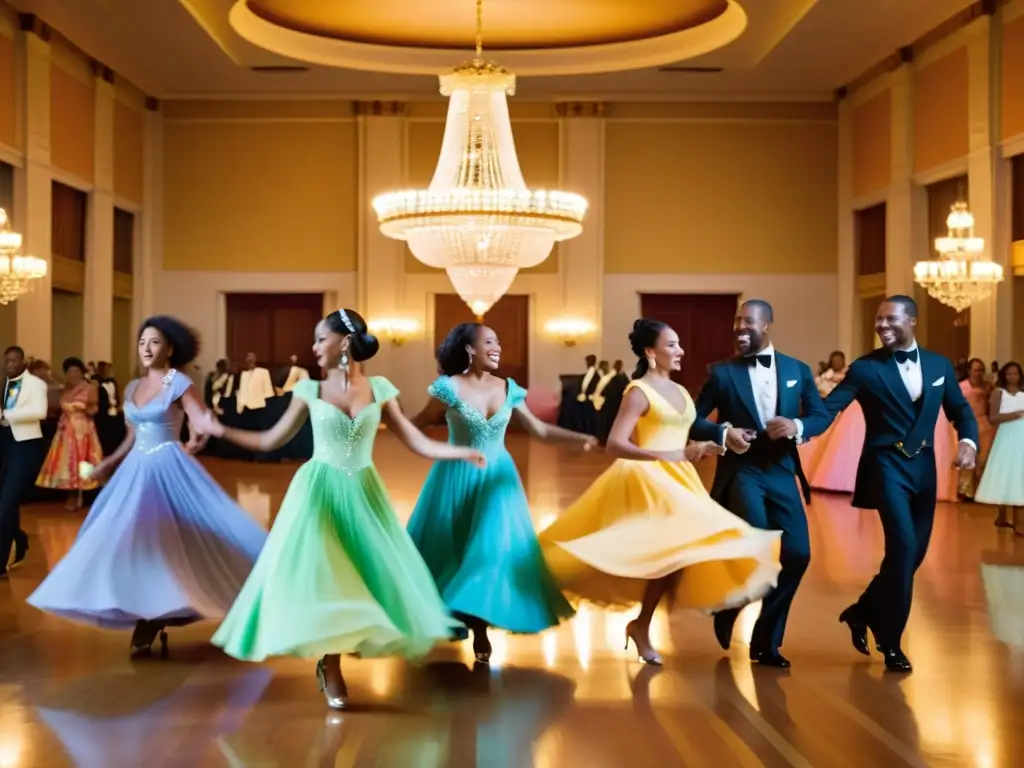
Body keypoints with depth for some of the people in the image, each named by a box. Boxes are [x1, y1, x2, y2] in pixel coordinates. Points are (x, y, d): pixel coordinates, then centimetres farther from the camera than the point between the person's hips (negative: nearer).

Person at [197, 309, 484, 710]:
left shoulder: (378, 388, 0)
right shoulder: (310, 389, -1)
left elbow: (416, 442, 0)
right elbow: (272, 440, 5)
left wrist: (463, 452, -12)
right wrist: (222, 430, -1)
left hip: (362, 493, 2)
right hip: (320, 491, -1)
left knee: (366, 574, -1)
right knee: (320, 576, -6)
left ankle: (332, 659, 15)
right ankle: (330, 669, 6)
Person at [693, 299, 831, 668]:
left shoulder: (798, 370, 8)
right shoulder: (722, 372, 1)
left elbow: (822, 415, 8)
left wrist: (797, 426, -13)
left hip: (782, 474, 4)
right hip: (740, 472, -3)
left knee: (796, 554, -2)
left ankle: (765, 640, 14)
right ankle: (729, 605, 10)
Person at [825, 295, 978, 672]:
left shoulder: (939, 365, 7)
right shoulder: (866, 368, -5)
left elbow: (961, 411, 12)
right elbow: (828, 407, -12)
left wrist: (968, 441, -9)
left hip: (923, 468, 5)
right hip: (886, 465, -5)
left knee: (914, 552, 8)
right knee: (902, 545, -17)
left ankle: (863, 611, 29)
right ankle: (890, 640, -3)